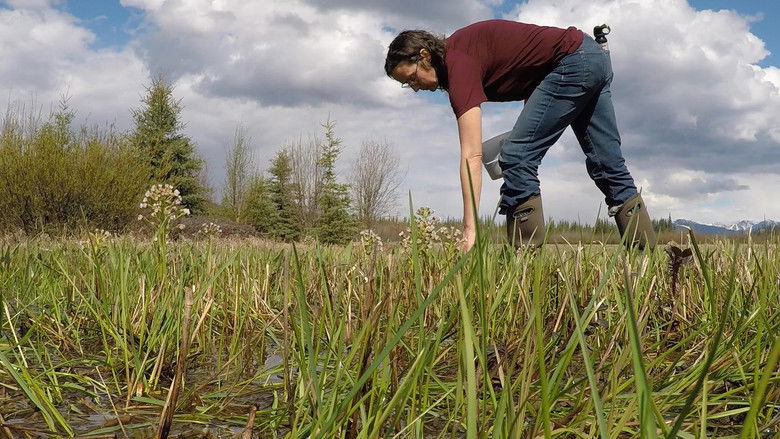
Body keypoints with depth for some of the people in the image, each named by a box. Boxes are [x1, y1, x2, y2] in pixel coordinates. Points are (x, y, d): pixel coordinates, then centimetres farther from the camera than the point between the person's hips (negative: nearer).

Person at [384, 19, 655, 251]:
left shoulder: (459, 64, -22)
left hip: (572, 64, -10)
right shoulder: (454, 47, 6)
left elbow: (471, 155, -30)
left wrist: (469, 229, -34)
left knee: (517, 156, -14)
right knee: (608, 165, 10)